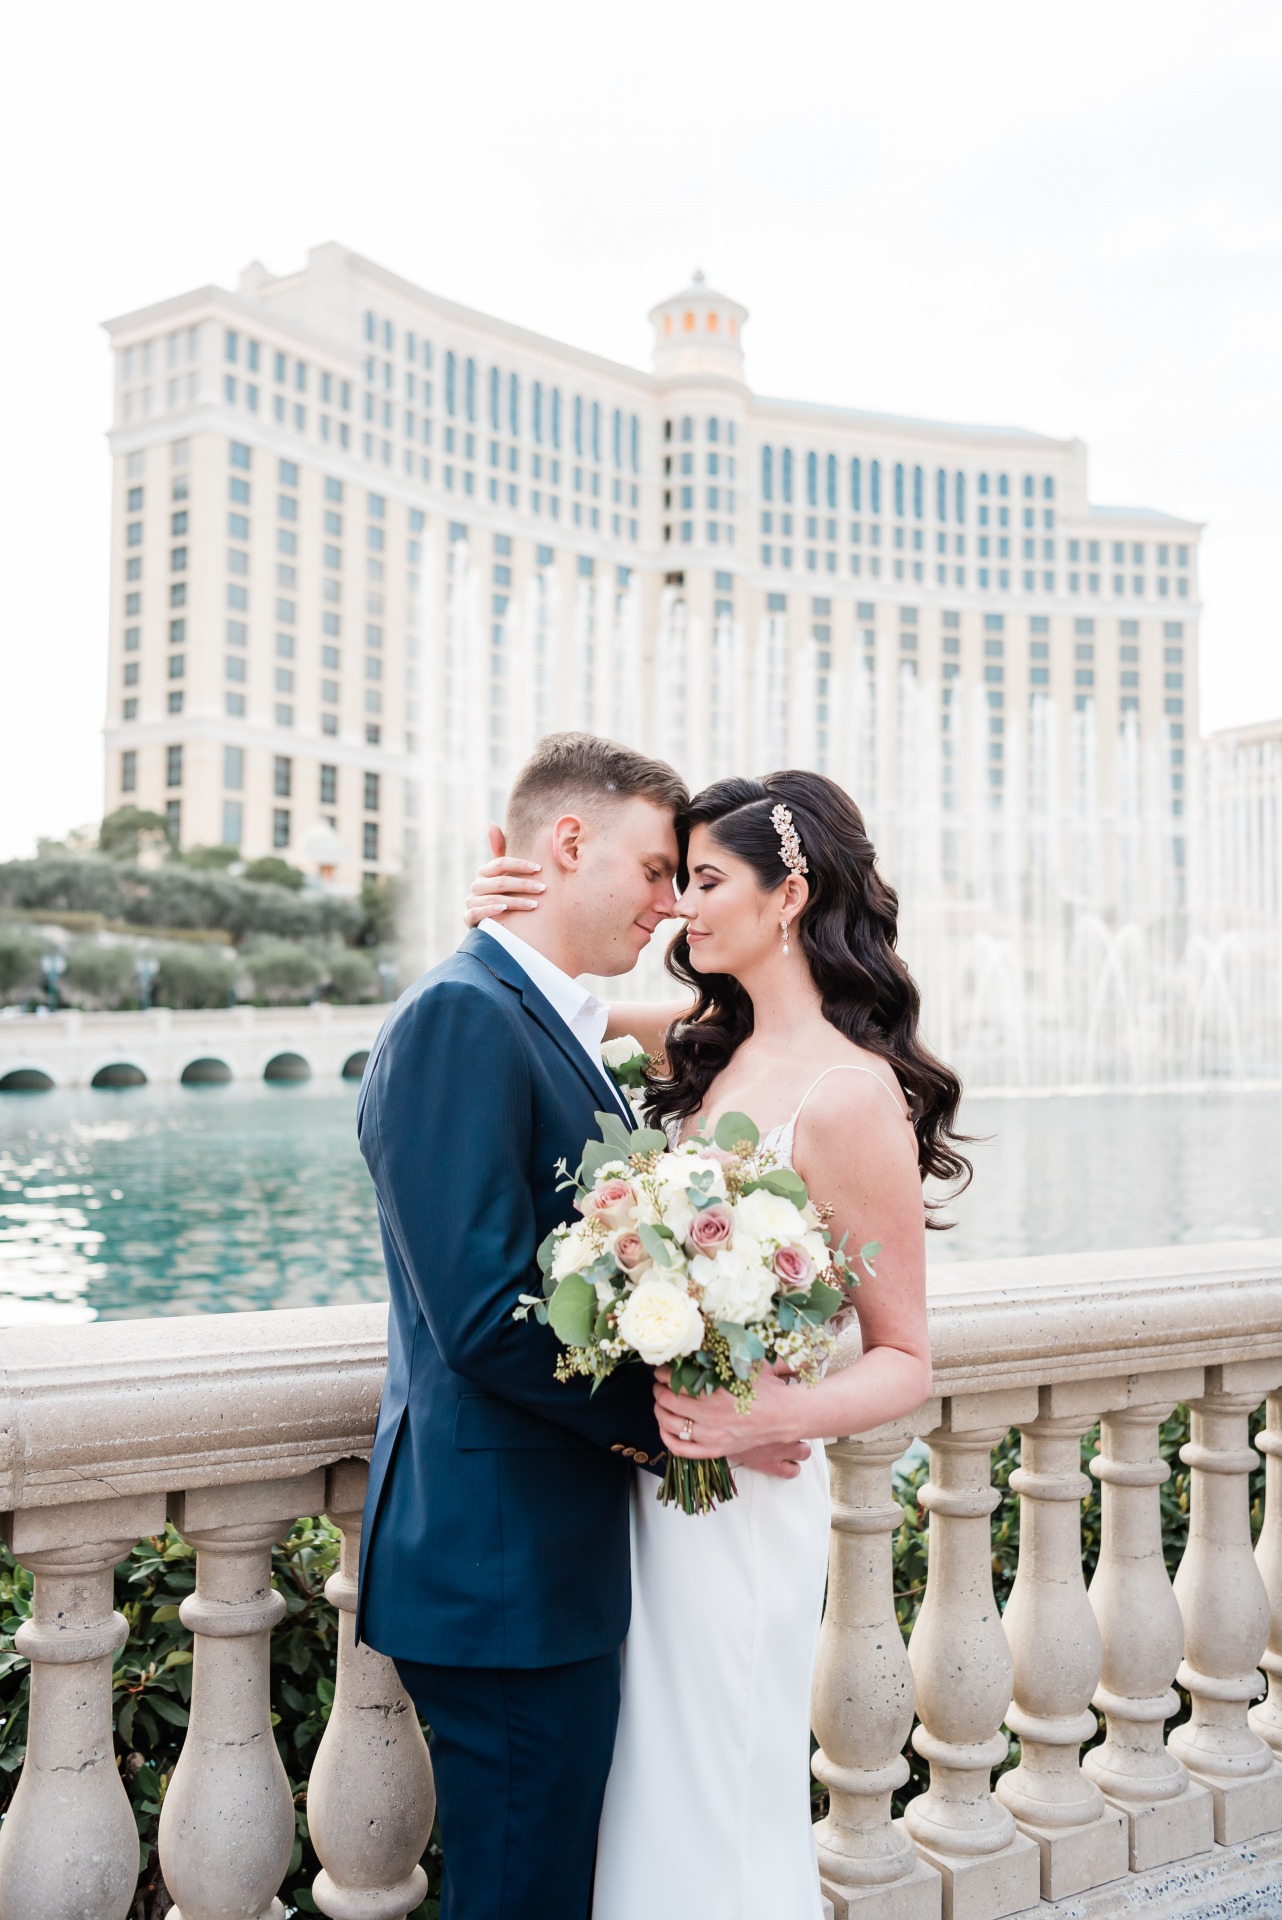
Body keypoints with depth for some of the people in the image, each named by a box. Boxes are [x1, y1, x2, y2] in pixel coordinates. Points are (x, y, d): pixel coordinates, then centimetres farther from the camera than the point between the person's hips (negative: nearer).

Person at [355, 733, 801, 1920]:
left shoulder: (551, 1026, 13)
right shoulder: (461, 1017, -19)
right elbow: (484, 1313, -25)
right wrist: (668, 1419, -15)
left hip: (554, 1562, 10)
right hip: (506, 1568, -9)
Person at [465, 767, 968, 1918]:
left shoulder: (852, 1095, -20)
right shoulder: (710, 1043, 1)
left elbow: (905, 1362, -14)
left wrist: (764, 1417, -31)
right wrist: (505, 917, -6)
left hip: (744, 1496, -7)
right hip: (646, 1477, 7)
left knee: (714, 1820, 13)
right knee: (650, 1788, 23)